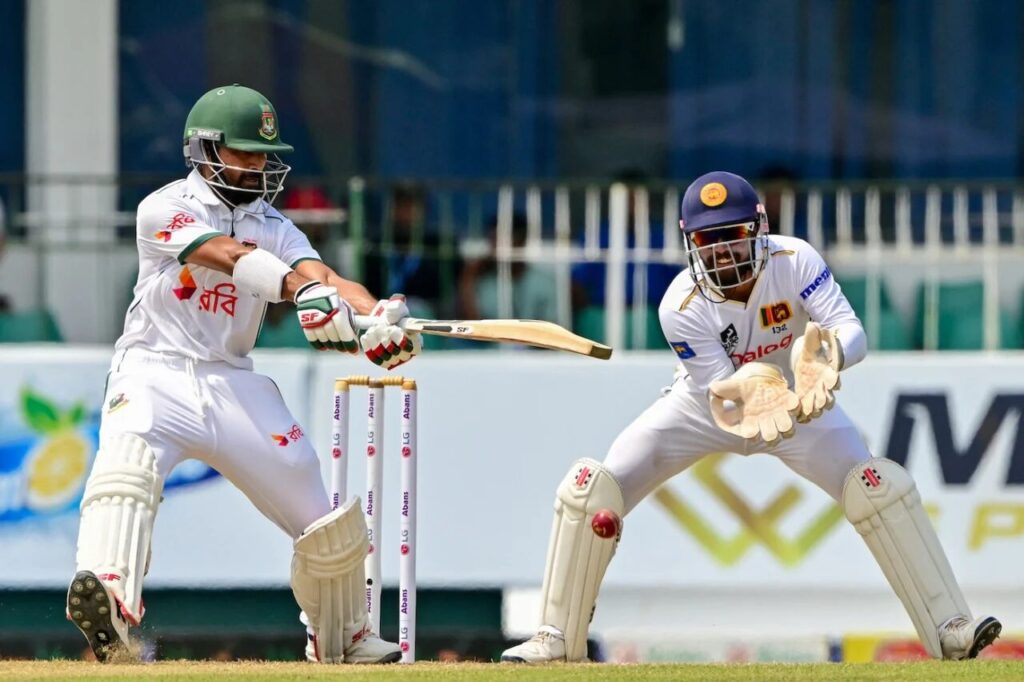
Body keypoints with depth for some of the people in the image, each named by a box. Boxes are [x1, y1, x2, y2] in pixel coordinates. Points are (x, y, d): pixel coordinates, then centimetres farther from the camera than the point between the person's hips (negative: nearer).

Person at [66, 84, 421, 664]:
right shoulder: (165, 210, -3)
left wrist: (378, 317, -29)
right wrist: (301, 288, -39)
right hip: (156, 372, -5)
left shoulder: (273, 226, 11)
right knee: (126, 464, -37)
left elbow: (324, 277, -7)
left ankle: (343, 639, 28)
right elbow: (229, 257, -22)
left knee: (327, 522, 4)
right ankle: (107, 594, -57)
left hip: (234, 383, 5)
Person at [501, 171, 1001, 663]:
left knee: (880, 487, -19)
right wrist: (749, 406, -54)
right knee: (589, 491, -14)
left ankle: (950, 630, -10)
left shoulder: (795, 261, -28)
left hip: (795, 398, 0)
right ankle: (558, 640, 2)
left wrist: (829, 357, -61)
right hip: (705, 408, 0)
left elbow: (852, 332, -37)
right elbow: (721, 395, -30)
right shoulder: (681, 307, -29)